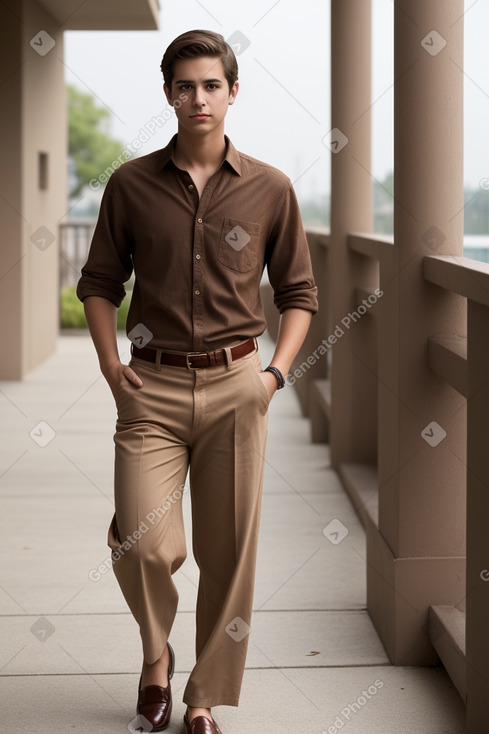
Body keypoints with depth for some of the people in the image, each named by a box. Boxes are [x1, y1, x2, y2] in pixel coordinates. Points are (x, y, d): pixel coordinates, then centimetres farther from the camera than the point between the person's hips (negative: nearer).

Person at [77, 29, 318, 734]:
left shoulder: (270, 189, 3)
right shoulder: (131, 185, 3)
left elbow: (298, 291, 10)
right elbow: (100, 280, 12)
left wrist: (276, 372, -2)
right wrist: (109, 363, 0)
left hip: (234, 386, 1)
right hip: (152, 387, -1)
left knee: (229, 550, 4)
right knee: (145, 544, -13)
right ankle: (156, 652, 19)